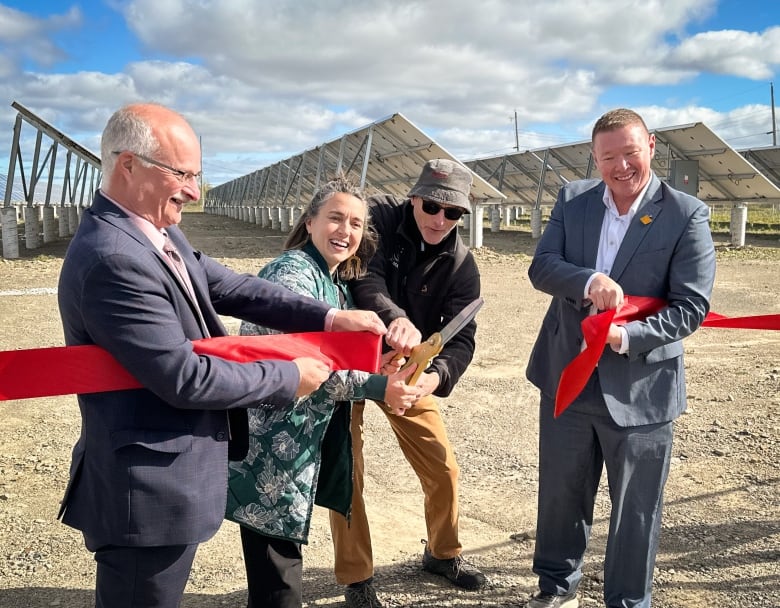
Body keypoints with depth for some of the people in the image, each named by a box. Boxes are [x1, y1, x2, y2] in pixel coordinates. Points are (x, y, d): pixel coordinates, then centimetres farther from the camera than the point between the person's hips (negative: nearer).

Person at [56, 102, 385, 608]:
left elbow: (231, 289, 8)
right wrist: (289, 377, -13)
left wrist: (328, 316, -1)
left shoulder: (160, 234, 3)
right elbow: (186, 379, -25)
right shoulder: (113, 261, -26)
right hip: (151, 494, -9)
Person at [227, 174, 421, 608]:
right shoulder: (293, 273, -17)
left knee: (283, 567, 21)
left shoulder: (338, 282, 13)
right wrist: (376, 387, -26)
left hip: (300, 448, 9)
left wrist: (378, 374, -2)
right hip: (272, 453, -9)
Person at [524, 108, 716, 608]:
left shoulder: (687, 215, -10)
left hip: (640, 389, -3)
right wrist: (588, 281, -26)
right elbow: (541, 267, -6)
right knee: (560, 493, 19)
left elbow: (692, 306, -13)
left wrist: (628, 336, -27)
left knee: (636, 510, 11)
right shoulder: (572, 200, 2)